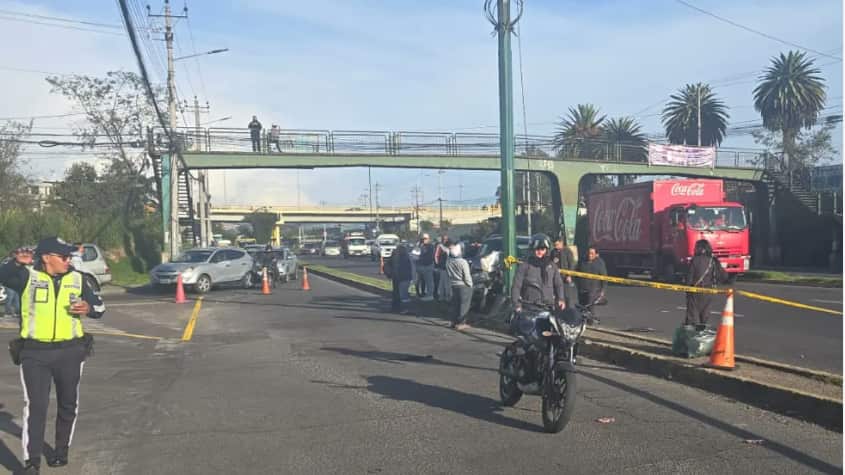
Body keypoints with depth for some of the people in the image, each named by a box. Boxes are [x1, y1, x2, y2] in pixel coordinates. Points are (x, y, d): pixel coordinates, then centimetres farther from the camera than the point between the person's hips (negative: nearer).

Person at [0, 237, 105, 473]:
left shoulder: (76, 279, 5)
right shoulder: (28, 276, -3)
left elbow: (99, 305, 12)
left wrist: (89, 308, -10)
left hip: (70, 351, 3)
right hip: (35, 353, -3)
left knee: (68, 404, 13)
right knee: (36, 405, -6)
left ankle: (61, 450, 32)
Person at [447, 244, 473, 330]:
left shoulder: (448, 262, -4)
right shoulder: (463, 262, -18)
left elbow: (448, 274, 7)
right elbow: (467, 276, -14)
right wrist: (470, 285, -1)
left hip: (454, 285, 5)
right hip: (464, 286, -5)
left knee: (455, 304, 14)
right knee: (464, 305, 2)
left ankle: (454, 321, 20)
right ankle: (460, 323, 2)